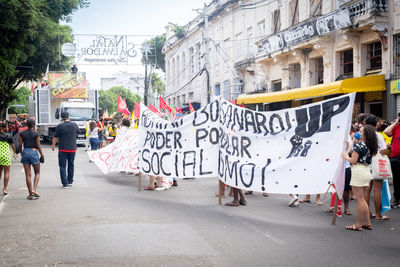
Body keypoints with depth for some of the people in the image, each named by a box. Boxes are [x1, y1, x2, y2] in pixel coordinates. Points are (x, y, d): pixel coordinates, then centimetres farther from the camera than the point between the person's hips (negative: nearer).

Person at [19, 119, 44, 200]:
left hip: (25, 152, 3)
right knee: (37, 173, 13)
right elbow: (38, 145, -7)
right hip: (33, 152, -3)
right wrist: (42, 155, 0)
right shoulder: (36, 133, -6)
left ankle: (30, 194, 8)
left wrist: (21, 154, 16)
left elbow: (20, 145, 3)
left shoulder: (22, 133, 3)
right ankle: (34, 189, -6)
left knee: (28, 175, 6)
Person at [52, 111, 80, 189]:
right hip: (72, 148, 3)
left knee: (62, 166, 2)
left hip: (62, 149, -3)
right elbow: (78, 133, 18)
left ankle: (65, 183, -3)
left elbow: (55, 137, -3)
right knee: (71, 165, 18)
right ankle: (70, 181, 27)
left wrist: (53, 145, 13)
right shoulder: (74, 125, -1)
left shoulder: (60, 126, -10)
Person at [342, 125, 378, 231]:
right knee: (363, 200, 16)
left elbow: (353, 161, -15)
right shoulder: (370, 146, 11)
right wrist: (349, 147, 17)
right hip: (367, 171, 9)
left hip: (359, 171, -9)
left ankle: (358, 224, 3)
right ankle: (368, 223, 19)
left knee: (359, 200, -3)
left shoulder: (359, 145, -13)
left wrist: (345, 156, 3)